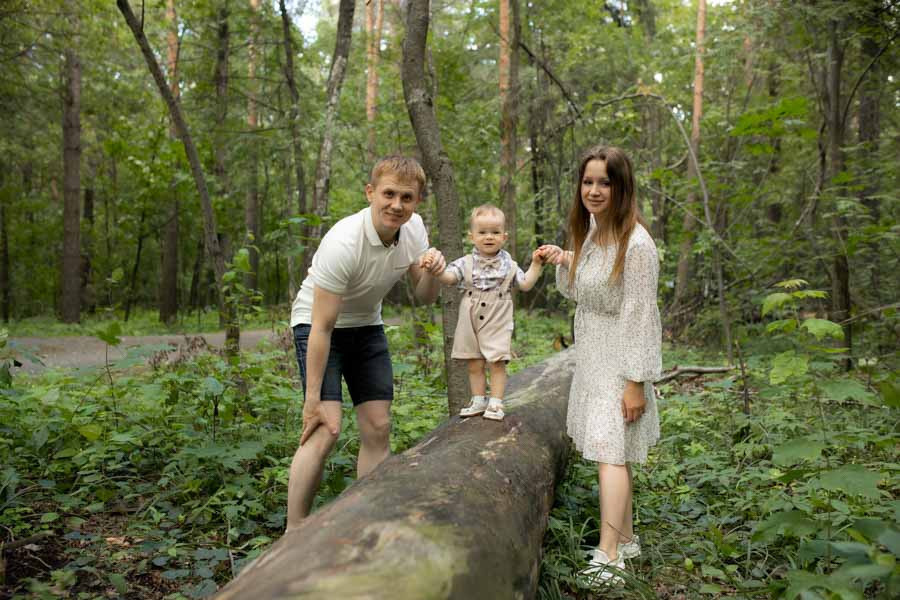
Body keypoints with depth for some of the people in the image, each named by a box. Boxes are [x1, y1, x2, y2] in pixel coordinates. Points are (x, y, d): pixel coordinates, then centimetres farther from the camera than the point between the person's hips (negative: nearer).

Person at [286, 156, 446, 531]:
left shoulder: (413, 227, -11)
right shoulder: (343, 243, -32)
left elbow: (424, 296, 0)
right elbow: (322, 327, -29)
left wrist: (432, 272, -24)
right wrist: (312, 400, -26)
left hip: (366, 326, 7)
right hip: (317, 326, -6)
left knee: (378, 429, 2)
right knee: (324, 430, -20)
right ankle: (293, 534, -9)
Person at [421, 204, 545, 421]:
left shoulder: (508, 264, 2)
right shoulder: (466, 263, -2)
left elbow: (525, 284, 3)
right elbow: (447, 277, -14)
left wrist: (535, 265, -5)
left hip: (497, 324, -1)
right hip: (471, 323, 1)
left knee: (497, 363, -3)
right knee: (474, 365, 9)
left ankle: (495, 403, 7)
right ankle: (479, 401, 23)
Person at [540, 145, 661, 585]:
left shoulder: (635, 243, -20)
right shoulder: (589, 232, 7)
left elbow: (639, 316, -20)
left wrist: (635, 381, -19)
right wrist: (562, 263, 0)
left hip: (619, 361, -8)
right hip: (591, 357, 9)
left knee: (610, 452, -9)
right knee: (612, 451, 15)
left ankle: (608, 556, -3)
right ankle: (626, 540, 28)